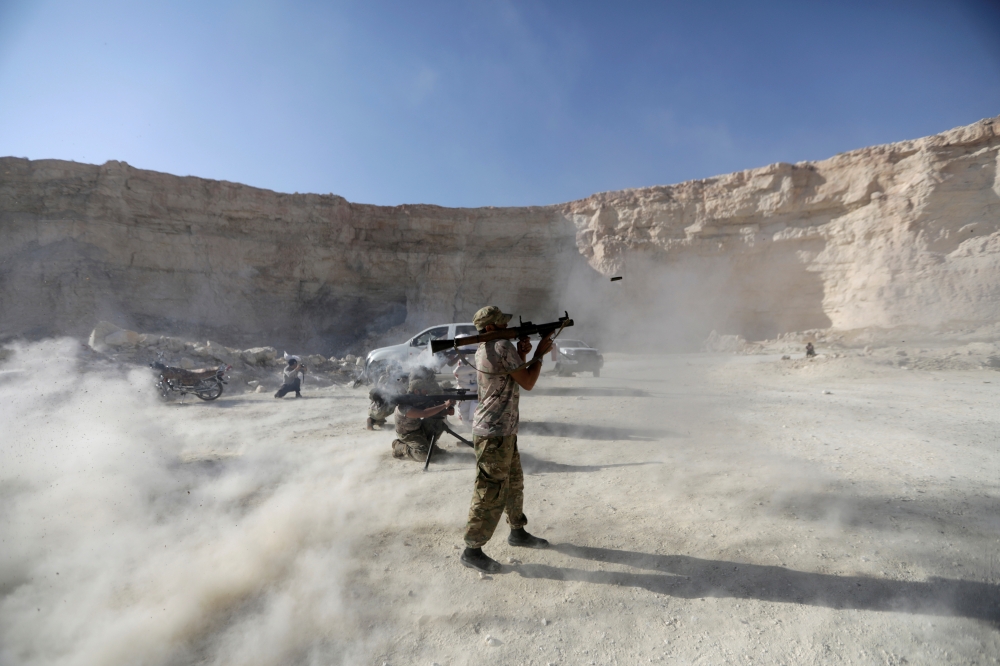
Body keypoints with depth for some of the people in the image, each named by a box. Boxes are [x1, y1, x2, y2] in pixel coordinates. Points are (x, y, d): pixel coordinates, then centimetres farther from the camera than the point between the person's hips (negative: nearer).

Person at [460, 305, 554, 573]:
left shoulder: (483, 349, 12)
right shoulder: (503, 346, -18)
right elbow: (528, 383, -14)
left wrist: (521, 355, 5)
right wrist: (539, 353, -3)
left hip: (503, 430, 10)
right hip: (494, 433, -10)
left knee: (514, 483, 21)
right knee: (491, 492, -1)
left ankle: (517, 532, 37)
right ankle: (472, 550, 11)